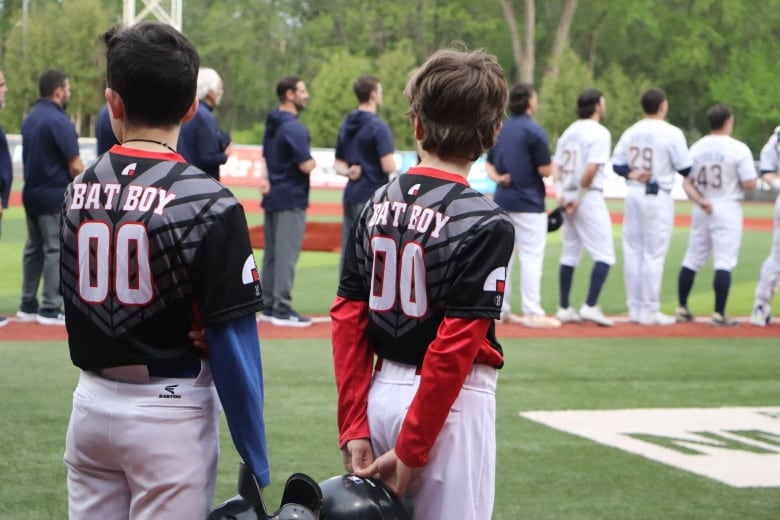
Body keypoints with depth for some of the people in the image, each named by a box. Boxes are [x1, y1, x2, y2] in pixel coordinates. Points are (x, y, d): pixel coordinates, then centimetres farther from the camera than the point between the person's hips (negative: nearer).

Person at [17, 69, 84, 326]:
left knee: (33, 249, 14)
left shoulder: (30, 119, 11)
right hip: (56, 196, -8)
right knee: (56, 251, -3)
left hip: (31, 193, 8)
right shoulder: (59, 121, -16)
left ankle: (28, 306, 19)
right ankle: (50, 309, -3)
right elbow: (75, 166, -18)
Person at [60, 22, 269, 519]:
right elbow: (233, 342, -15)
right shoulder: (208, 203, -15)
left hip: (90, 404, 5)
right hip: (170, 414, -5)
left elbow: (75, 308, 7)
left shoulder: (78, 190, 1)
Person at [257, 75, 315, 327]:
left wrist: (265, 178, 5)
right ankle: (282, 309, -5)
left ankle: (269, 306, 18)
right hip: (291, 198, -9)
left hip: (272, 196, 9)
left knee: (271, 253, 12)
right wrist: (313, 161, -1)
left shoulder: (272, 124, 13)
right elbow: (306, 165, -22)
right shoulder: (294, 128, -17)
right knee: (287, 254, -6)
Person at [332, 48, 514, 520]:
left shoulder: (378, 206, 3)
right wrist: (410, 451, -14)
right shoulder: (486, 224, -14)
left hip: (381, 393, 6)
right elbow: (455, 345, -18)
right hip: (451, 403, -6)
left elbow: (347, 319, 1)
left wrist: (354, 427, 2)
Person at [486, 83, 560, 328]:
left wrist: (498, 178, -5)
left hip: (502, 199, 7)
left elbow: (489, 165, 13)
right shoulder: (534, 131, -13)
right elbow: (545, 170, -16)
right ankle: (532, 313, -6)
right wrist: (553, 167, 5)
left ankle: (500, 309, 17)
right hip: (528, 202, -7)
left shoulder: (499, 129, 10)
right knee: (531, 256, -5)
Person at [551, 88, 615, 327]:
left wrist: (560, 192, 1)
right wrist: (580, 197, -14)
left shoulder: (569, 131, 14)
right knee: (604, 254, -4)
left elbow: (555, 164, 10)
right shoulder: (599, 132, -10)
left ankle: (564, 308, 14)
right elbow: (591, 169, -21)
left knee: (569, 254, 13)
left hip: (568, 199, 8)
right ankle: (590, 306, -13)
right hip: (589, 199, -8)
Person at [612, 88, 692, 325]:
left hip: (633, 194, 5)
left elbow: (617, 165, 5)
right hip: (658, 196, -5)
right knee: (654, 254, -2)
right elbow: (686, 170, -8)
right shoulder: (672, 133, -10)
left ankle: (634, 308, 14)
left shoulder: (631, 132, 7)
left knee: (632, 252, 9)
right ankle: (649, 311, 0)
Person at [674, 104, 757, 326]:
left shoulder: (696, 148, 5)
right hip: (727, 208, -5)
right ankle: (719, 314, -9)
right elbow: (749, 184, -13)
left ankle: (682, 308, 18)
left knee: (692, 260, 13)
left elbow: (686, 183, 2)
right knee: (724, 263, -5)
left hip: (701, 210, 5)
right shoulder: (738, 149, -10)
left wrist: (700, 200, -10)